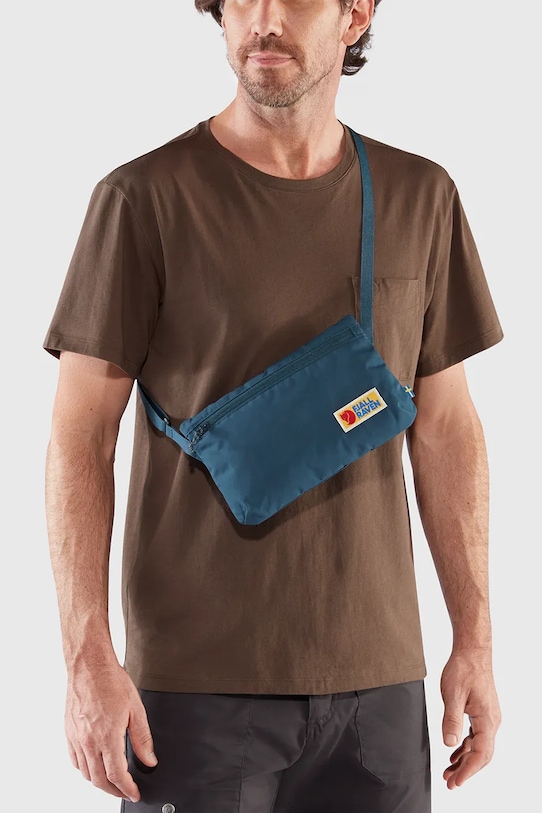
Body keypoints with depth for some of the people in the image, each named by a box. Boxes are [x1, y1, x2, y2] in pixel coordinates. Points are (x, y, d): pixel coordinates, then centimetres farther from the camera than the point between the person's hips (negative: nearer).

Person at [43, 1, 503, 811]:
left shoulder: (421, 198, 6)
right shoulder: (145, 197, -5)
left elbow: (446, 429, 9)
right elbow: (81, 438, -6)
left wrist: (475, 639, 5)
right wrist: (87, 658, -13)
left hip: (380, 677, 3)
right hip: (198, 679, -3)